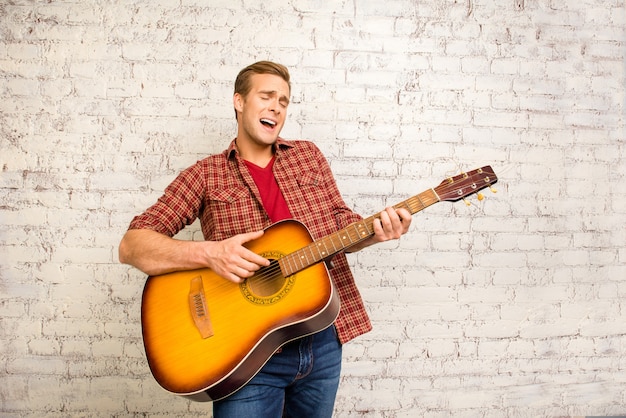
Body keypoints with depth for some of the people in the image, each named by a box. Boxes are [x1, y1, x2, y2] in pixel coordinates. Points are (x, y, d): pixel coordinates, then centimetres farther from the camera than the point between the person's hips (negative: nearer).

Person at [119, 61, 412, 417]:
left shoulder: (309, 156, 11)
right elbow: (131, 246, -7)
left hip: (324, 342, 4)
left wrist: (376, 231, -9)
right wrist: (209, 252, -23)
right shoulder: (206, 175, 0)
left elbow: (342, 225, 13)